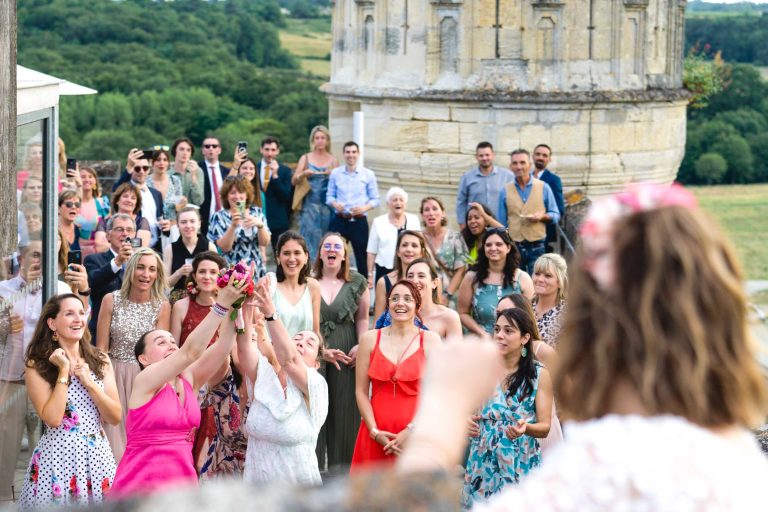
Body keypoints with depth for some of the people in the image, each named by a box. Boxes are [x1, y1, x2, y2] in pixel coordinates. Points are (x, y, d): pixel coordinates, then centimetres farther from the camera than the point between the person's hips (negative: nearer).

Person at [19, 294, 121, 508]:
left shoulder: (101, 362, 8)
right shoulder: (36, 367, -4)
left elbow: (115, 417, 2)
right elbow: (53, 418, -15)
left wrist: (89, 383, -9)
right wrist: (64, 371, -12)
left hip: (98, 457, 4)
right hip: (58, 458, -4)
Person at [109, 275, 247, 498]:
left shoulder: (188, 380, 8)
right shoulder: (144, 382, -8)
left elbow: (222, 346, -3)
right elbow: (190, 351, -19)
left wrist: (234, 308, -17)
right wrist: (221, 304, -23)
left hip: (183, 483, 5)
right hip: (141, 486, -5)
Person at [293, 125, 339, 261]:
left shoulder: (333, 160, 9)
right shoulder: (305, 158, 8)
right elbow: (293, 181, 4)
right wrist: (303, 174, -16)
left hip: (327, 205, 1)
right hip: (310, 204, -1)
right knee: (310, 238, -6)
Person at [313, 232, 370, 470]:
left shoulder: (357, 283, 6)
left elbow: (362, 318, 10)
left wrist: (360, 345, -6)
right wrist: (321, 350, -10)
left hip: (346, 356, 1)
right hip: (313, 352, -1)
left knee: (344, 409, 4)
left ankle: (340, 464, 14)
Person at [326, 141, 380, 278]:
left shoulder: (368, 174, 2)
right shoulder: (335, 173, 5)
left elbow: (375, 199, 3)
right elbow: (329, 196, 10)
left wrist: (364, 208, -16)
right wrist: (334, 204, -12)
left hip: (359, 221, -1)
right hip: (339, 220, 1)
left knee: (362, 257, 4)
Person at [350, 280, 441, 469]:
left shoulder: (430, 340, 3)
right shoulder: (370, 339, 7)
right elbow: (361, 391, 3)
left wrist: (411, 431, -12)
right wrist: (375, 431, -7)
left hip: (415, 436, -1)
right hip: (376, 436, 1)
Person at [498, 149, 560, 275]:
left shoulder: (543, 188, 5)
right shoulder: (505, 191, 7)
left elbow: (556, 215, 7)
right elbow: (502, 222, 11)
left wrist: (543, 216, -13)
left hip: (536, 246, -1)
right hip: (514, 246, 1)